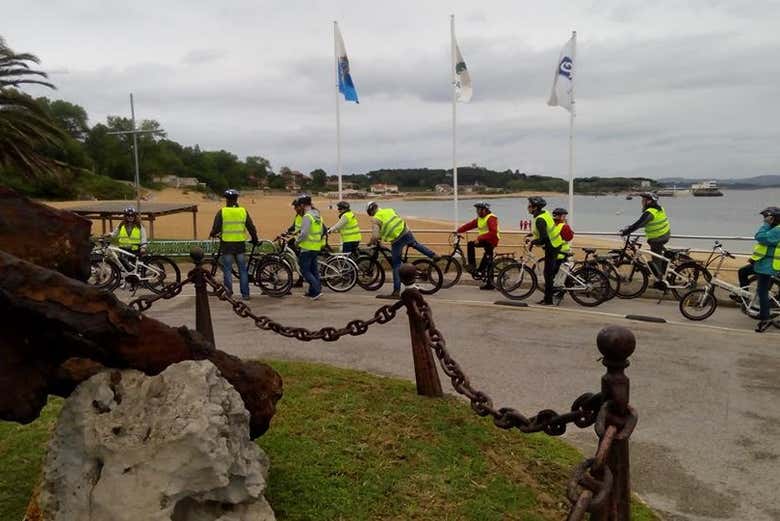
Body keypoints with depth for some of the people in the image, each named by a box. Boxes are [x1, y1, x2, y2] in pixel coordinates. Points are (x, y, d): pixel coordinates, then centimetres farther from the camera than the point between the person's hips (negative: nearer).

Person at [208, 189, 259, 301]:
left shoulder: (222, 212, -5)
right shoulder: (243, 211, 2)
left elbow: (216, 228, -5)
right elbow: (251, 227, 6)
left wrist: (212, 235, 17)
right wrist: (255, 240, 19)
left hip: (227, 244, -2)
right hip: (240, 244, 2)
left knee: (227, 269, 6)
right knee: (243, 269, 8)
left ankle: (228, 291, 5)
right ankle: (245, 294, 8)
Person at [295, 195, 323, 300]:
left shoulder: (307, 216, -17)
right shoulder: (318, 215, 12)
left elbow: (304, 233, -22)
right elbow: (322, 231, 19)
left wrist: (297, 241, -7)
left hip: (307, 247, -9)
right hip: (316, 247, 9)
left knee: (305, 270, -3)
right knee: (313, 269, 14)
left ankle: (317, 290, -11)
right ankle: (312, 292, 20)